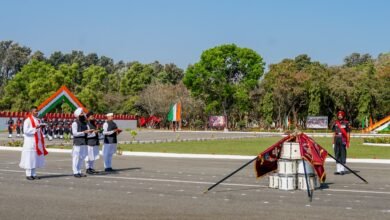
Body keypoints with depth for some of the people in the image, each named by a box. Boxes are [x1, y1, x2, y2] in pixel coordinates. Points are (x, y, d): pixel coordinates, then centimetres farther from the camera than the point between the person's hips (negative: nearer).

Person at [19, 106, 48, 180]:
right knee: (29, 158, -4)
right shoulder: (27, 120, -8)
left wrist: (41, 127, 2)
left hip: (37, 142, 7)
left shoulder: (38, 120, 15)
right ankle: (28, 174, 2)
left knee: (36, 158, 8)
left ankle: (33, 174, 14)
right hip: (30, 142, -7)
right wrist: (35, 128, -23)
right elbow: (26, 130, -17)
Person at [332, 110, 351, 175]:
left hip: (343, 141, -5)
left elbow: (347, 133, -1)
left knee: (343, 155, -3)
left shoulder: (346, 123, -1)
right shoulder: (335, 123, 11)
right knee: (337, 155, 6)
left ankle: (342, 170, 1)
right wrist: (333, 142, 11)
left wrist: (348, 142, -6)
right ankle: (338, 170, 11)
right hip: (336, 141, 5)